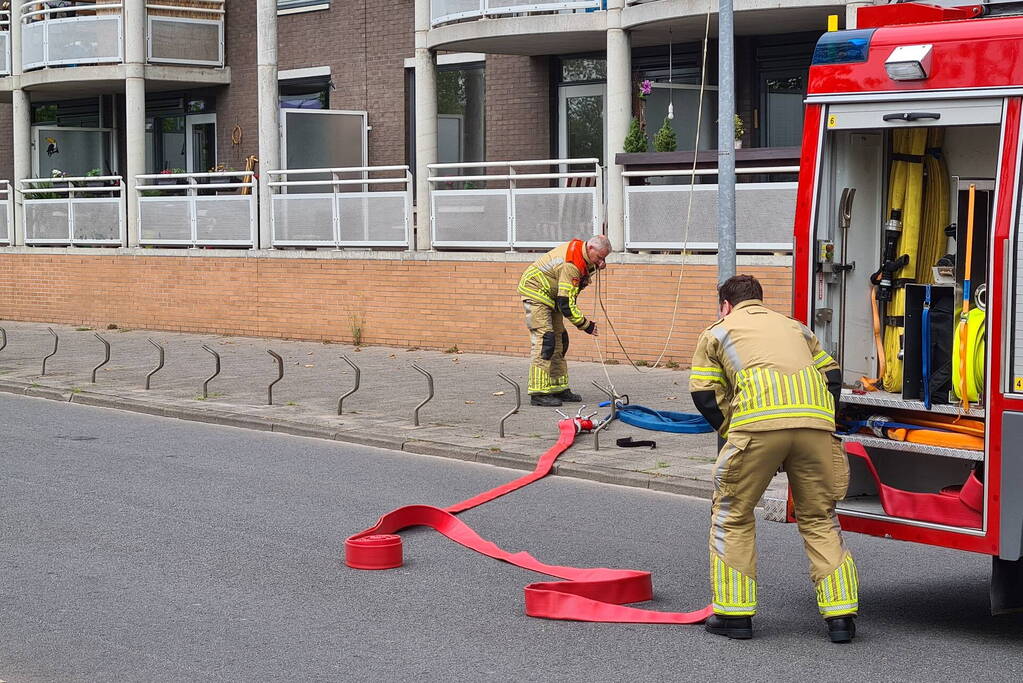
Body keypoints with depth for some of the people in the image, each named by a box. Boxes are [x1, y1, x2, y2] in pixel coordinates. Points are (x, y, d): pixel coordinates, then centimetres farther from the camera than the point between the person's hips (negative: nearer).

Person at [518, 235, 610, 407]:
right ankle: (539, 393, -19)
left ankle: (559, 389, 15)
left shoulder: (578, 249, -3)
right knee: (544, 341, -17)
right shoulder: (571, 265, -31)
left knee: (559, 341, 10)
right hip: (535, 291, -10)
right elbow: (566, 304, -30)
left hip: (550, 295, 10)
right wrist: (586, 325, -21)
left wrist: (595, 267, -9)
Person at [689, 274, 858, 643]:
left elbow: (704, 394, 15)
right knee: (819, 518, 14)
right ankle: (840, 615, 9)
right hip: (816, 422, 3)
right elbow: (832, 376, 26)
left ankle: (734, 613, 13)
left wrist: (732, 430, 24)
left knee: (732, 515, 13)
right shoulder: (795, 327, 34)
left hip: (759, 422, -3)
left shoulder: (719, 331, 24)